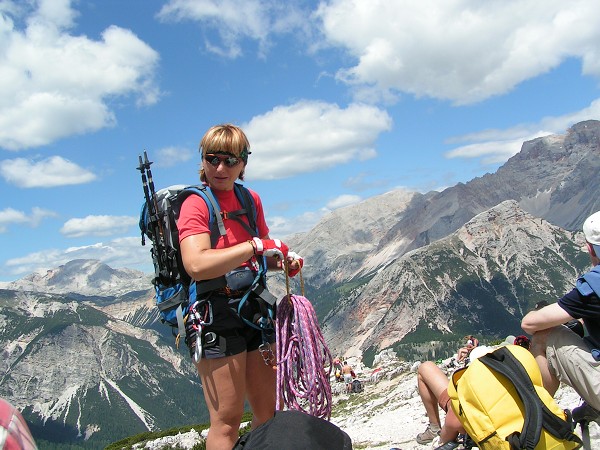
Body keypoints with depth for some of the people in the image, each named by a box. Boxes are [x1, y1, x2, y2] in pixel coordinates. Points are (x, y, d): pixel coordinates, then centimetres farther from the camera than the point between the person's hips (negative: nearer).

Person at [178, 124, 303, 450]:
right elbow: (197, 265, -27)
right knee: (227, 420, 0)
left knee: (267, 414, 15)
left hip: (254, 309, 7)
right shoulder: (196, 204, -10)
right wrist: (255, 246, -24)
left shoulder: (251, 200, 11)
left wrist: (284, 261, 2)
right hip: (215, 315, -7)